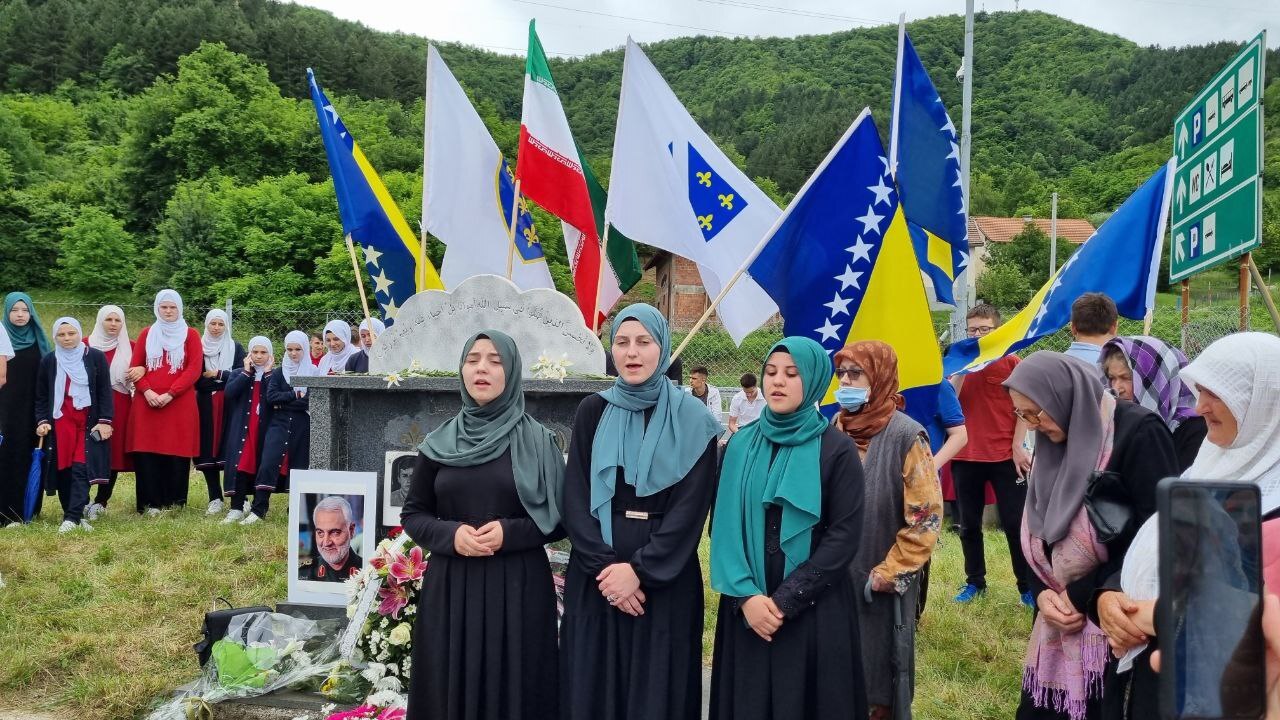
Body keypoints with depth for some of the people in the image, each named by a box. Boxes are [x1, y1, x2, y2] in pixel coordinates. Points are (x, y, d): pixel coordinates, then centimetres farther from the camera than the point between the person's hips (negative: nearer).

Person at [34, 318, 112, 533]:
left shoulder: (96, 357, 1)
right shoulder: (48, 361, 8)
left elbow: (105, 391, 0)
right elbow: (41, 396, 12)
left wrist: (105, 420, -8)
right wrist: (42, 421, -2)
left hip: (89, 421, -2)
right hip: (60, 422, 3)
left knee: (81, 469, -11)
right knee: (63, 470, 0)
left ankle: (72, 517, -13)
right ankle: (74, 515, 9)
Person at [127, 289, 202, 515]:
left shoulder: (191, 335, 5)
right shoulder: (146, 334, 14)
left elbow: (194, 369, -4)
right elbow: (135, 366, 8)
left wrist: (169, 394, -13)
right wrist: (147, 391, -10)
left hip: (179, 405, -2)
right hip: (148, 404, 2)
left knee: (177, 455, -2)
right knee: (146, 454, -2)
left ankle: (174, 502, 5)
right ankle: (150, 503, 3)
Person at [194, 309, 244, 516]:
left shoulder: (236, 348, 9)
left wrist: (217, 374, -9)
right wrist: (226, 379, -9)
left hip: (230, 406, -1)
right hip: (206, 405, 1)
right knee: (207, 450, -2)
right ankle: (215, 498, 4)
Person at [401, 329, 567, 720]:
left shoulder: (538, 441, -1)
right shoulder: (439, 443, 5)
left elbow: (561, 519, 0)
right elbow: (412, 515, 9)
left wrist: (510, 533, -16)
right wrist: (450, 535, -10)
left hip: (518, 589, -2)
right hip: (450, 589, 2)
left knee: (513, 689, 3)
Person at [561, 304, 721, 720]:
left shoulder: (692, 419, -1)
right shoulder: (593, 412, 5)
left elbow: (691, 505, -8)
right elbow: (575, 498, -1)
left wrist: (640, 570, -15)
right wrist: (603, 565, -13)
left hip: (666, 581, -2)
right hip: (595, 577, 2)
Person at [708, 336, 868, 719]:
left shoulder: (837, 450, -5)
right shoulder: (741, 445, 4)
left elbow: (844, 537, -10)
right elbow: (722, 525, 1)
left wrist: (786, 600, -15)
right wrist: (745, 595, -12)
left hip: (815, 611, -3)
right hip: (747, 609, 3)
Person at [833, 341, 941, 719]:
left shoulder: (906, 436, -14)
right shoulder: (835, 431, 2)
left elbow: (927, 514, -14)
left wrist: (890, 572, -13)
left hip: (882, 583, -5)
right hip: (834, 578, 5)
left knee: (879, 666, 9)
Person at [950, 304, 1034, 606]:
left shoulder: (1011, 362, -2)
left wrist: (1018, 447, -9)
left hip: (1005, 456, -4)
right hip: (965, 457, 4)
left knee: (1015, 523, 1)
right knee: (969, 525, 11)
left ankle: (1028, 587, 10)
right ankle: (975, 582, 24)